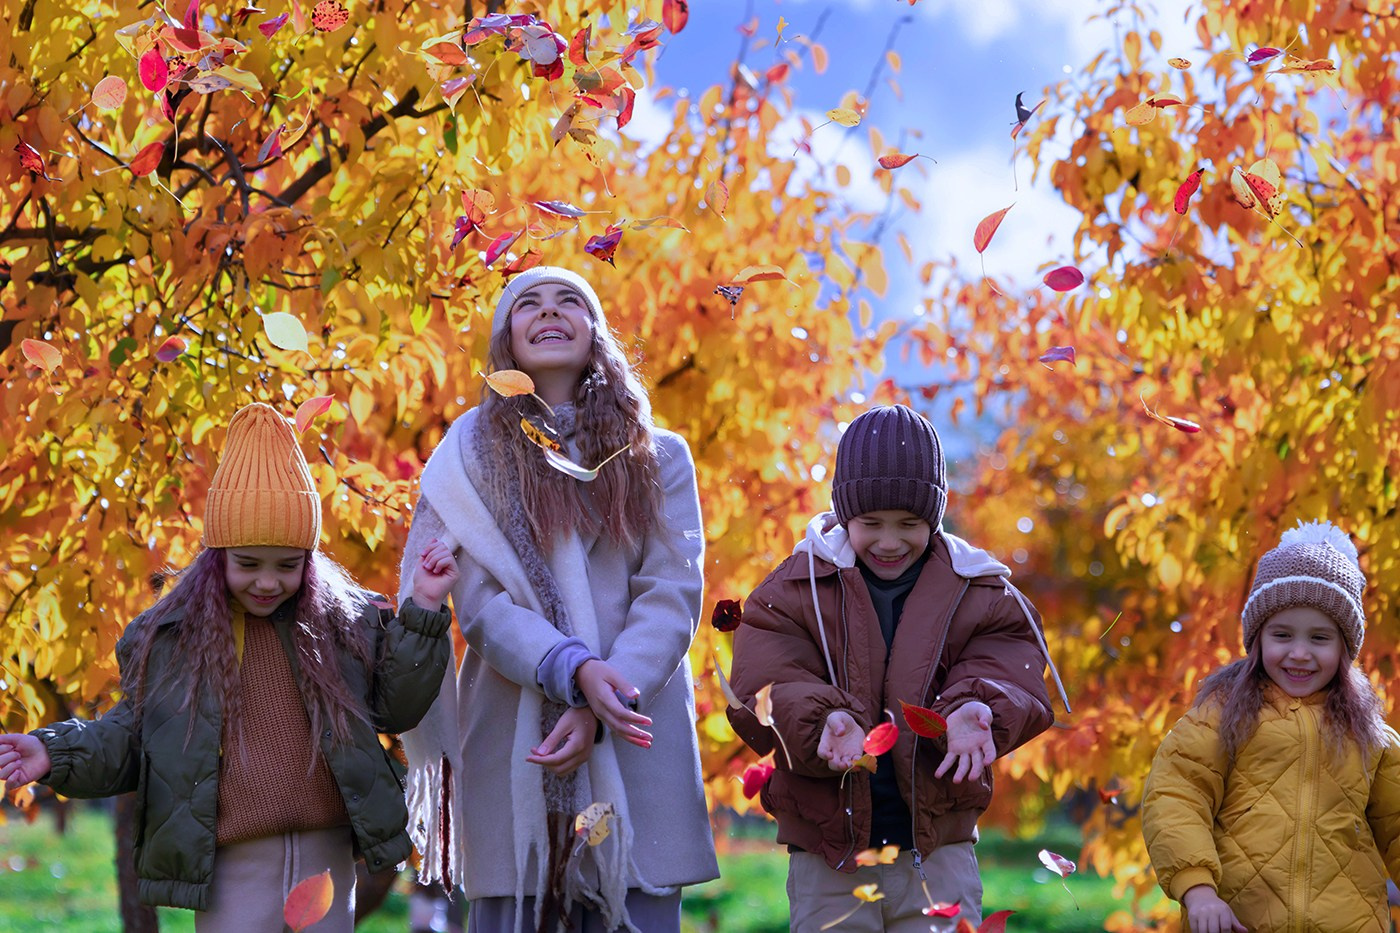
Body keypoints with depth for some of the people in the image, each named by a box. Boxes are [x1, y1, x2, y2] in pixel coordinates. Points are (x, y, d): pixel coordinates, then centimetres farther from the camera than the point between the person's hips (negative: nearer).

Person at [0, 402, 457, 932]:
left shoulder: (346, 623, 6)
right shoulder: (168, 638, 3)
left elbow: (396, 709, 8)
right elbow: (129, 734, 10)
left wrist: (422, 613, 0)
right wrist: (57, 754, -7)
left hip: (326, 861, 2)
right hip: (232, 870, -2)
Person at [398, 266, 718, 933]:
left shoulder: (657, 458, 11)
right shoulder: (473, 454, 9)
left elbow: (672, 597, 1)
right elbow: (480, 604, -3)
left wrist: (597, 714, -14)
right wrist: (576, 671, -20)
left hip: (634, 748, 1)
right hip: (513, 748, -1)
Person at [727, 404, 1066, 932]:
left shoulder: (983, 596, 6)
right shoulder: (791, 592, 2)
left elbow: (1016, 686, -6)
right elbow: (762, 687, -10)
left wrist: (971, 711, -29)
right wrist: (824, 720, -31)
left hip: (937, 854, 1)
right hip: (826, 861, 0)